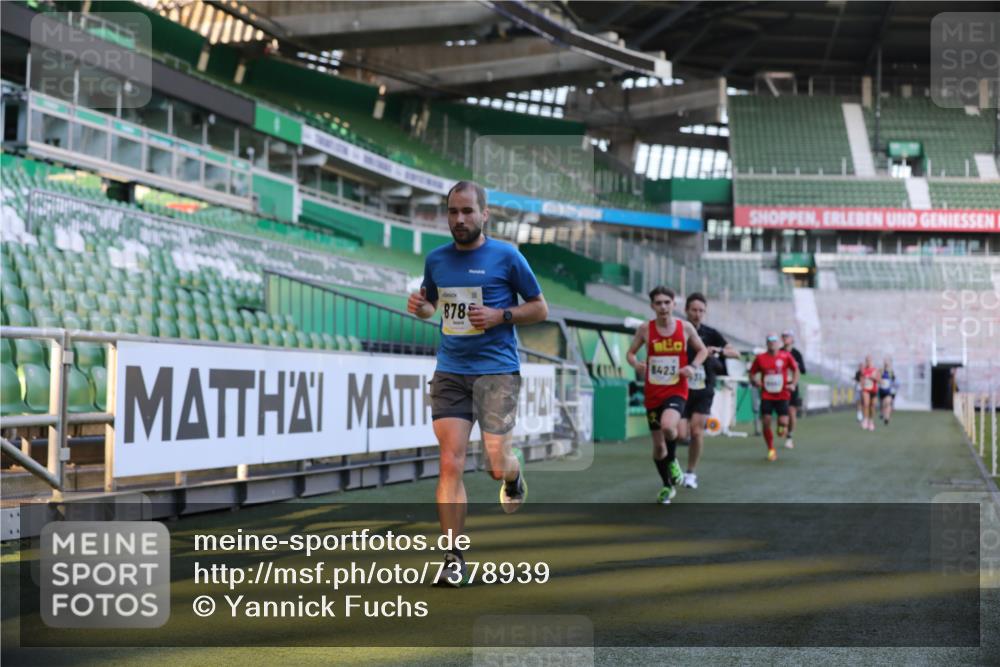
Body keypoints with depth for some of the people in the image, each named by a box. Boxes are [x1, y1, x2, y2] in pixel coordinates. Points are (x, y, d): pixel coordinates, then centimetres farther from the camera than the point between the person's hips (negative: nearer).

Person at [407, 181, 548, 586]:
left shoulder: (506, 257, -3)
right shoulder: (437, 259, 9)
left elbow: (540, 310, 4)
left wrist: (499, 316, -13)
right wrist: (419, 306, 1)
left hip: (497, 370, -3)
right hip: (450, 373, 3)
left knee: (497, 466, -4)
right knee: (450, 464, -6)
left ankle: (513, 475, 35)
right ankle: (454, 558, 1)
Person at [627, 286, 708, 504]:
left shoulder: (685, 327, -3)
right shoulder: (645, 329, -3)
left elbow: (702, 350, 11)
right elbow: (630, 352, 8)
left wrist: (693, 366, -8)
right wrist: (636, 364, -14)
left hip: (676, 391, -2)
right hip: (653, 393, 2)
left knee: (668, 426, -32)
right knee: (658, 444, 8)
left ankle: (672, 461, -1)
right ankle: (668, 486, 30)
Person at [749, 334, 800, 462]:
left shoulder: (786, 356, -2)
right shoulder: (760, 358, 0)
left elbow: (796, 370, 9)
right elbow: (752, 374, 10)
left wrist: (793, 384, -4)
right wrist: (755, 382, -10)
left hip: (782, 395, -1)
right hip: (766, 396, 1)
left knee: (783, 422, -12)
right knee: (765, 423, -6)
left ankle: (781, 427, 29)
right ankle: (771, 450, 12)